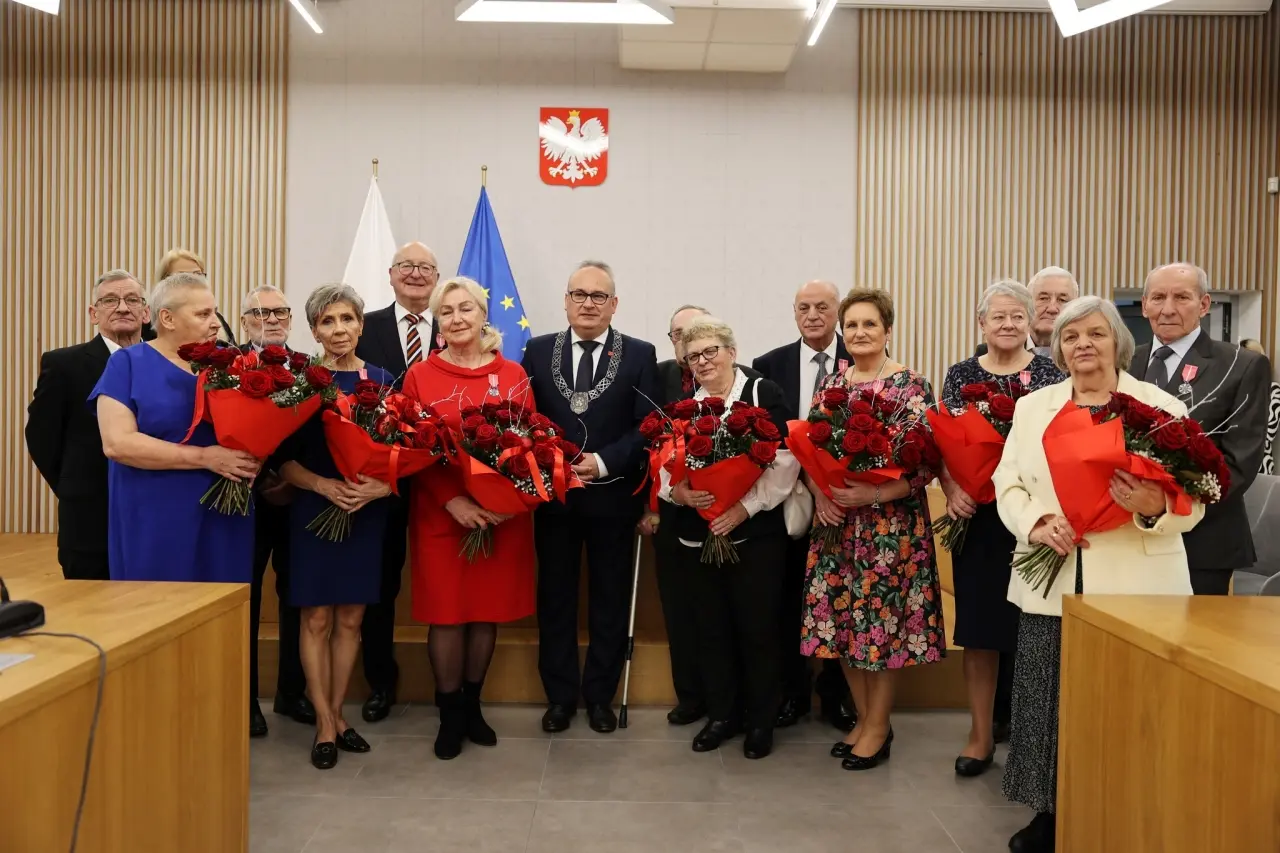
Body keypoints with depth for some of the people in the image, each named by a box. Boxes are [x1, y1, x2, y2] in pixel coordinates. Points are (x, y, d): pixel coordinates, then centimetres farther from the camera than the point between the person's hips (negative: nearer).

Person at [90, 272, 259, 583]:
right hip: (154, 525, -4)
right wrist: (205, 457, -17)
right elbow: (117, 443, -13)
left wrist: (253, 458, -8)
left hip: (223, 522, 4)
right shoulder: (128, 363, -2)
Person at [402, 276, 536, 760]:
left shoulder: (513, 375, 5)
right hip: (440, 513, -1)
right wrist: (452, 500, -16)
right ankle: (449, 714, 19)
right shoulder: (420, 376, 2)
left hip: (504, 514, 2)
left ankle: (472, 705, 27)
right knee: (446, 613, 2)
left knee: (489, 610, 8)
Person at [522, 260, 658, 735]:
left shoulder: (639, 355, 0)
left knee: (611, 598, 9)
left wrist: (603, 462, -17)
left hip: (612, 496, -1)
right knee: (555, 597, 9)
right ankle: (559, 696, 23)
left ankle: (600, 696, 23)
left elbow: (647, 426, -6)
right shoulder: (538, 351, 5)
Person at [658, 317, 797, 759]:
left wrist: (746, 507, -18)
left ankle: (761, 719, 21)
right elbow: (663, 463, 7)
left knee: (757, 627, 4)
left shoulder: (764, 394, -3)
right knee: (711, 626, 12)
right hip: (696, 536, 4)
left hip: (755, 534, -4)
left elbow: (784, 461, -10)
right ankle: (721, 713, 27)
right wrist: (679, 491, -14)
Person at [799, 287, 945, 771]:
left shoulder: (911, 385, -7)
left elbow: (924, 462, -11)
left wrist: (874, 494, -21)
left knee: (881, 616, 1)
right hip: (835, 518, 5)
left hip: (890, 521, -5)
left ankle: (878, 727, 18)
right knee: (841, 616, 8)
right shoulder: (831, 383, 9)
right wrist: (819, 494, -7)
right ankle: (864, 717, 26)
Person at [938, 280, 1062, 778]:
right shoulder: (961, 375, 6)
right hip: (977, 517, 1)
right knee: (978, 625, 5)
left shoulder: (1050, 374, 2)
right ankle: (982, 735, 17)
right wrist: (952, 492, -12)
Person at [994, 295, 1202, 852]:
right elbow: (1006, 483, 7)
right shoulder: (1032, 406, 11)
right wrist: (1036, 523, -12)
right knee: (1048, 702, 7)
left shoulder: (1161, 407, 3)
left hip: (1133, 587, -2)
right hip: (1052, 585, 2)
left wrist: (1155, 508, -23)